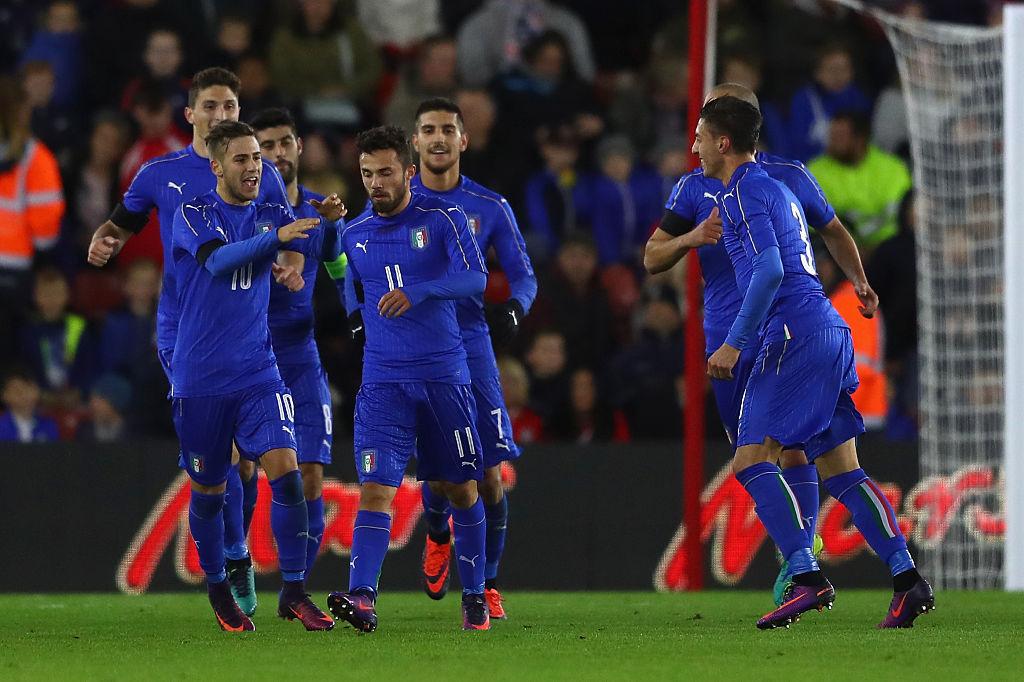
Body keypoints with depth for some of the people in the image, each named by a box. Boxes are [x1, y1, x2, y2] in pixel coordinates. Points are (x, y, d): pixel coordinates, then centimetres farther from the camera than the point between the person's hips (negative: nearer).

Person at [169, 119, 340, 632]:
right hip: (199, 378, -2)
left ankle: (293, 591, -9)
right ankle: (217, 588, 27)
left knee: (285, 470, -14)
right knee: (208, 490, 7)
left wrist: (328, 219, -27)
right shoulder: (193, 215, -4)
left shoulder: (270, 215, 9)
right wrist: (275, 238, -34)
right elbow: (218, 259, -21)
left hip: (258, 373, 2)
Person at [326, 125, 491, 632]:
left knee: (462, 490, 8)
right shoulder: (353, 234, 9)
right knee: (375, 489, -14)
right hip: (382, 380, 1)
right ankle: (361, 598, -26)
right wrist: (362, 322, 13)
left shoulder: (442, 219, -3)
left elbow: (475, 277, -18)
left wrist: (416, 292, -30)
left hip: (445, 376, -1)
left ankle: (474, 595, 23)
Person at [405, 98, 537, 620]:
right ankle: (438, 536, 26)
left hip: (471, 347, 1)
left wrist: (513, 308, -13)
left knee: (489, 474, -5)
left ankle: (487, 585, 11)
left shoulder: (489, 207, 5)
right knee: (439, 470, -9)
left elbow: (523, 274, 8)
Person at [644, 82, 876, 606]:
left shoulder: (790, 177, 3)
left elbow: (833, 232, 19)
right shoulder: (695, 188, 7)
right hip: (727, 338, 3)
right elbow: (652, 259, 4)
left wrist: (859, 282, 5)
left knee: (791, 445, -12)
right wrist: (692, 237, -15)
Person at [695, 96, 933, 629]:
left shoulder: (745, 192, -6)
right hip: (827, 330, 10)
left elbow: (770, 270, -18)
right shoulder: (777, 189, 24)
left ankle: (807, 577, -21)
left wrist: (734, 343, -17)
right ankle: (907, 579, -1)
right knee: (841, 472, 7)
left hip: (794, 336, -10)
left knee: (752, 460, -10)